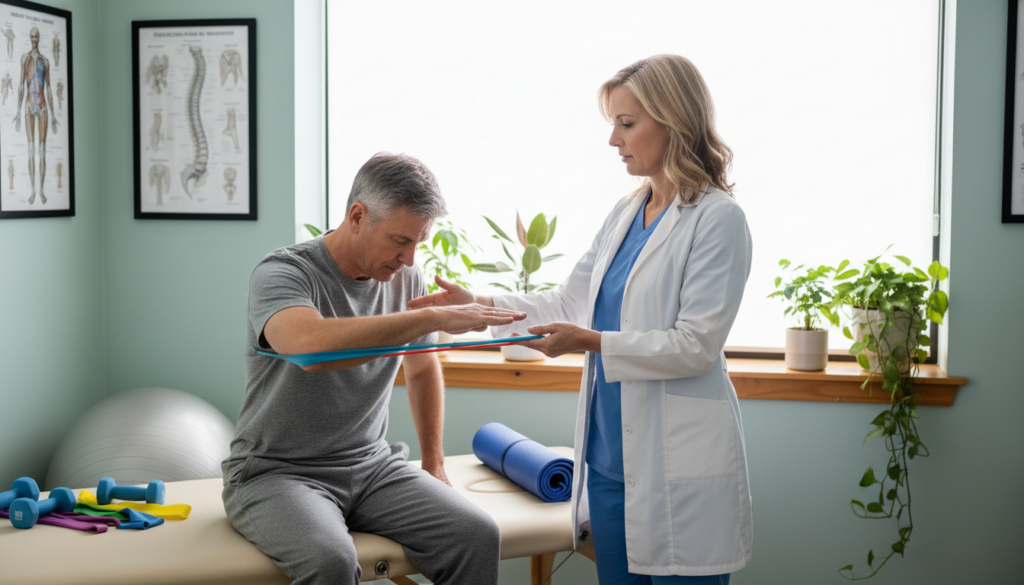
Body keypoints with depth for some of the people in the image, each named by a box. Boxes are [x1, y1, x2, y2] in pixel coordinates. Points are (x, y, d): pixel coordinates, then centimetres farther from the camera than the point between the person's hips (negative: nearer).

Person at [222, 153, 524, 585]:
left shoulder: (405, 278, 4)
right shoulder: (281, 273, -16)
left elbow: (422, 369, 22)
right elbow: (312, 344, -40)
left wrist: (434, 465, 19)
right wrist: (436, 317, -36)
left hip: (371, 467, 5)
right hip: (277, 472, -5)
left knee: (477, 535, -20)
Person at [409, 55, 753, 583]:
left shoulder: (717, 218, -12)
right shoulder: (625, 214, 13)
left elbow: (695, 346, -16)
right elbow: (569, 300, 17)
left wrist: (590, 341, -22)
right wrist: (480, 304, 7)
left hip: (678, 458, -7)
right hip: (610, 454, 8)